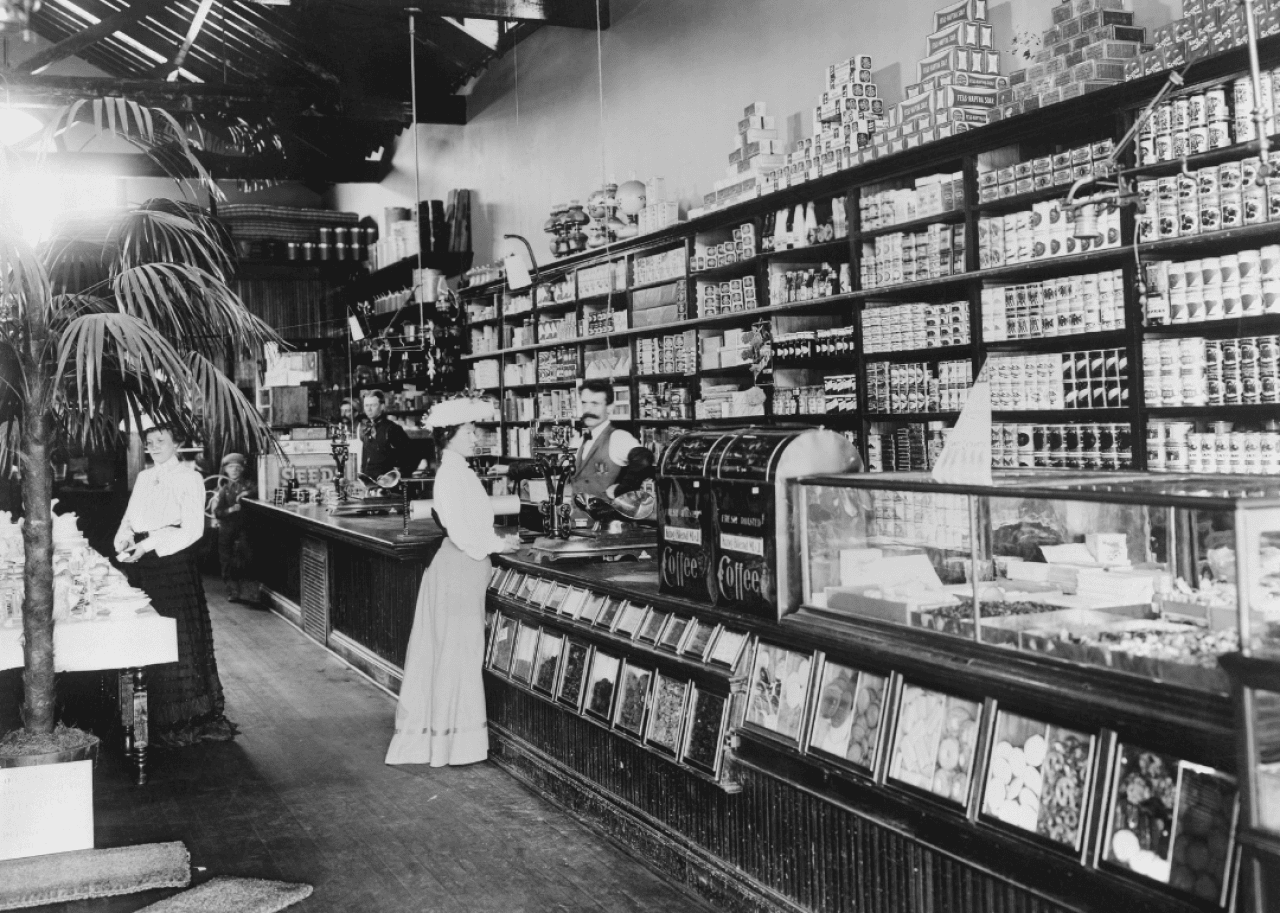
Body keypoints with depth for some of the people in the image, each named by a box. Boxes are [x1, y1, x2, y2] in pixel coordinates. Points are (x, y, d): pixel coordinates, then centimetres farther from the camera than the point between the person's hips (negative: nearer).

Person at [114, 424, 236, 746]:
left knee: (181, 638, -5)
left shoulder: (189, 478, -3)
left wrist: (150, 543, -20)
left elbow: (192, 529, -12)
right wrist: (125, 538, -6)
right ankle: (156, 717, 13)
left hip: (176, 561, -6)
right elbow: (130, 518, 16)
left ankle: (189, 717, 1)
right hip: (143, 565, 6)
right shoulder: (144, 478, 17)